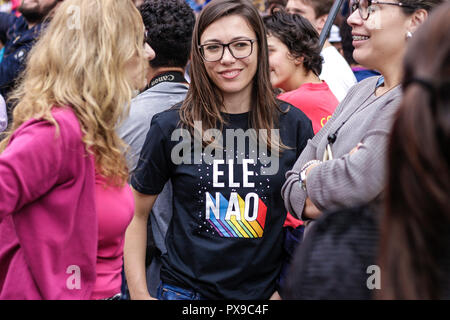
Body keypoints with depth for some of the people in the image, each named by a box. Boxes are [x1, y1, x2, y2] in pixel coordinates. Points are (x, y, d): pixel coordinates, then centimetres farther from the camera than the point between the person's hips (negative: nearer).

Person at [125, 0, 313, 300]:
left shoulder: (293, 126, -3)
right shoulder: (172, 128, -7)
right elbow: (136, 215, 2)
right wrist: (140, 293, -5)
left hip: (264, 290, 1)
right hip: (185, 289, -1)